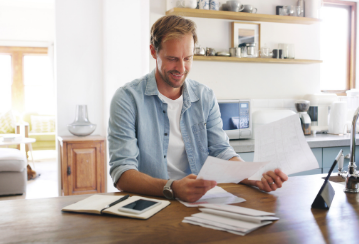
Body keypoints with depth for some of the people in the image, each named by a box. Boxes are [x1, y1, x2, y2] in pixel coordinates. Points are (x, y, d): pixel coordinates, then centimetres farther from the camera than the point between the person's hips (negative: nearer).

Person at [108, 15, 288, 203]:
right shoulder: (128, 98, -7)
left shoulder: (206, 97, 8)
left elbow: (221, 152, 5)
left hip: (199, 201, 3)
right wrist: (172, 188, -31)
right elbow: (122, 173, -14)